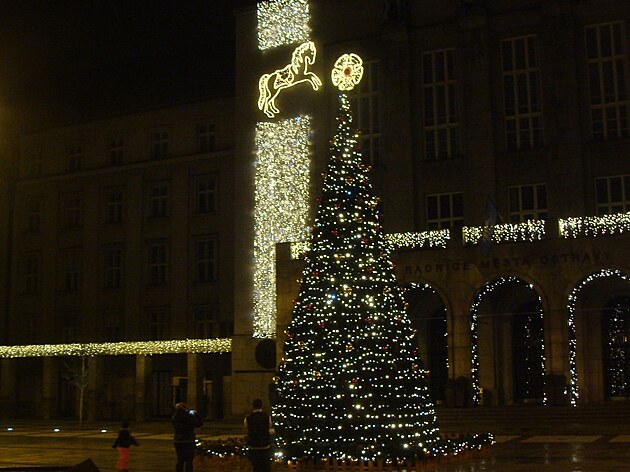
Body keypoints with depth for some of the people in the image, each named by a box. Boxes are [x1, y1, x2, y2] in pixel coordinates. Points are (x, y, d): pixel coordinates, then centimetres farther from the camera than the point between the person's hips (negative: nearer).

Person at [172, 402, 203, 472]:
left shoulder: (175, 417, -2)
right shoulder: (188, 417, -17)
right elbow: (199, 423, -8)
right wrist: (196, 414, 4)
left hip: (177, 441, 6)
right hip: (188, 441, -6)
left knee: (180, 460, 16)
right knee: (189, 461, 3)